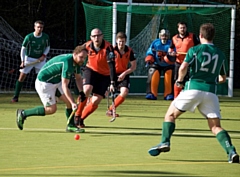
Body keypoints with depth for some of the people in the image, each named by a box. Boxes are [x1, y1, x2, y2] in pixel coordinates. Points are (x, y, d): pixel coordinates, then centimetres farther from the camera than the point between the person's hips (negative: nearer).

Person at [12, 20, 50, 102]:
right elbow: (23, 49, -7)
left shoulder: (46, 37, -8)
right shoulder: (29, 37, -16)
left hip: (40, 59, 2)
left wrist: (44, 55, -10)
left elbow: (48, 47, 8)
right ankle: (15, 97, -1)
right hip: (29, 58, -2)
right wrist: (22, 61, -13)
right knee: (22, 76, -7)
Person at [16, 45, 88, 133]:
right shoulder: (67, 63, -33)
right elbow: (64, 86, -34)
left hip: (56, 82, 9)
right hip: (44, 83, -9)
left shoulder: (77, 62, -3)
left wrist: (81, 92, 0)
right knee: (51, 109, -10)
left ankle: (71, 126, 11)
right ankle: (23, 113, 1)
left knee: (70, 101, -2)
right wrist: (72, 103, -37)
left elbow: (78, 78, 14)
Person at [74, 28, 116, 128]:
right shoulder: (87, 46, -13)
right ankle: (77, 115, -13)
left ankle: (81, 119, 14)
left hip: (104, 76, -1)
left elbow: (112, 66, -29)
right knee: (87, 89, -28)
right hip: (91, 70, 1)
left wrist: (112, 83, -36)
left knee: (95, 102, -9)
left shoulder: (108, 47, -24)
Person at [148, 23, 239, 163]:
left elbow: (183, 67, -11)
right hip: (211, 91, 3)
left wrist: (180, 80, 7)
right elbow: (223, 78, 22)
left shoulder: (195, 50, 2)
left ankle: (165, 142, -1)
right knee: (216, 126, 3)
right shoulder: (221, 54, 14)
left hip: (193, 88, -3)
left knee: (171, 115, 14)